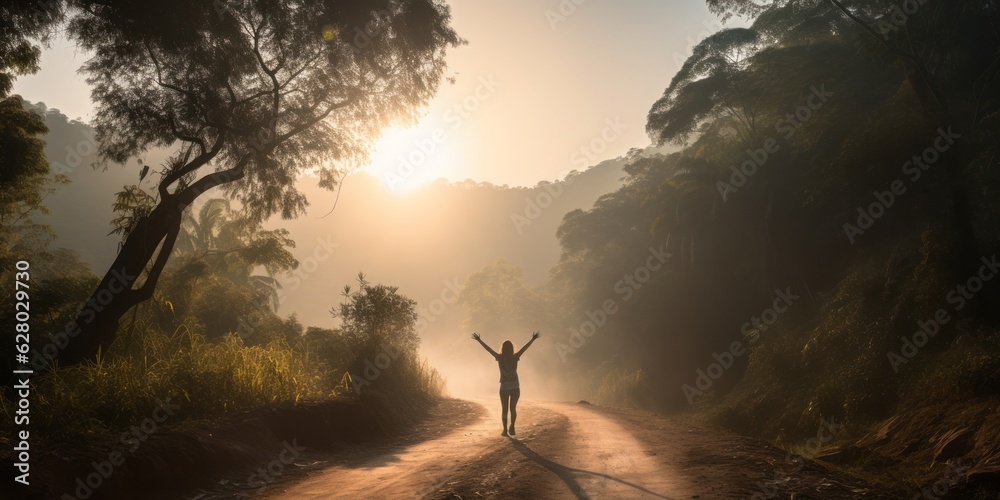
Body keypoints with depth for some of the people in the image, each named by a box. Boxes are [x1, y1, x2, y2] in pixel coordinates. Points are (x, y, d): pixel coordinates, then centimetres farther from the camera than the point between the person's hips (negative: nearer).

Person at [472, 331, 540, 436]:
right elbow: (525, 347, -1)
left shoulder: (500, 358, -10)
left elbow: (487, 348, -4)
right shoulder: (515, 357, -9)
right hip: (515, 386, 1)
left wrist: (479, 340, 4)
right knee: (513, 408, 17)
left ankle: (505, 430, 10)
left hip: (504, 387, -1)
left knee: (504, 409, 12)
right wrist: (533, 339, 8)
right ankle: (512, 427, 10)